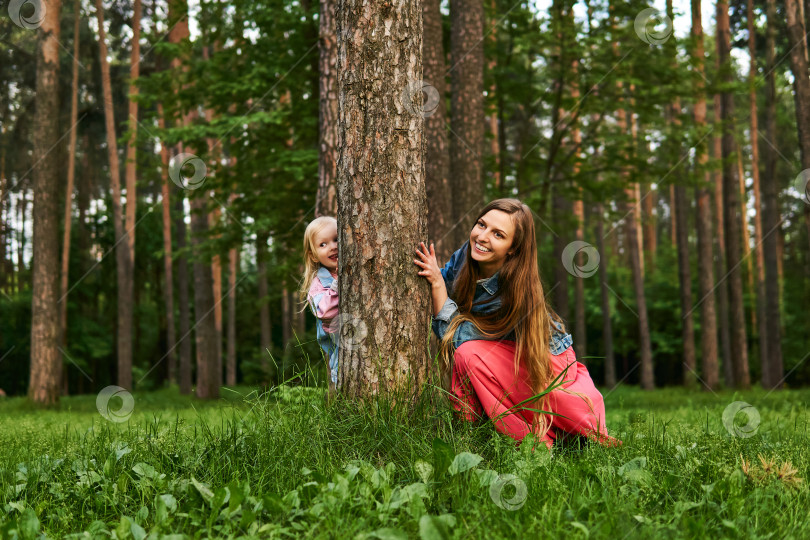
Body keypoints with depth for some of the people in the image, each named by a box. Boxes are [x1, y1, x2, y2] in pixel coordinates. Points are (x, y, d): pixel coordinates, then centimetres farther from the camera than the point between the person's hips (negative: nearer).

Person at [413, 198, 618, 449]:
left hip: (544, 361, -6)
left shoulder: (514, 290, -31)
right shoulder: (465, 257, -13)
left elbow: (457, 337, -28)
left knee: (469, 354, -29)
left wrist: (437, 282, -30)